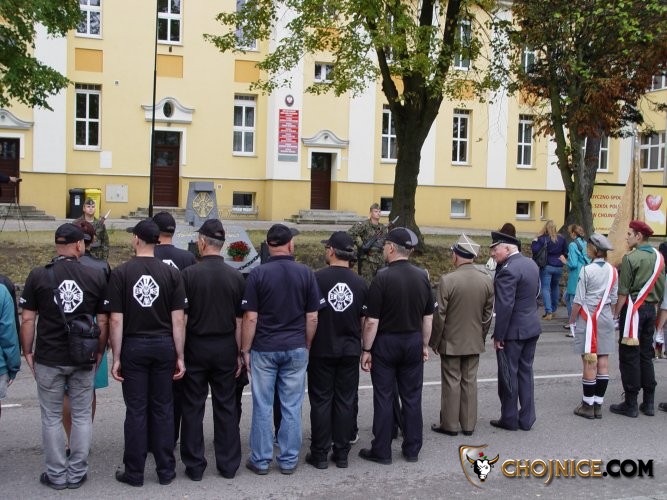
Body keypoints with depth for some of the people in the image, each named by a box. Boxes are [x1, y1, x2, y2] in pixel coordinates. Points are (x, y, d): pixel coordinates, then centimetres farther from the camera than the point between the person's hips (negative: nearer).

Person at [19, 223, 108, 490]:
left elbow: (28, 320, -4)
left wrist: (27, 352, 7)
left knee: (52, 418, 11)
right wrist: (99, 352, 11)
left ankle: (56, 474, 19)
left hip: (49, 359, -1)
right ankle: (77, 473, 19)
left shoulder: (38, 275, -6)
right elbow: (103, 322, -1)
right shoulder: (96, 276, -4)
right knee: (82, 416, 12)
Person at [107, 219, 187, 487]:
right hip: (163, 345, 1)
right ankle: (166, 470, 17)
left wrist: (116, 357, -2)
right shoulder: (171, 273, -2)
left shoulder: (121, 273, -6)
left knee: (136, 410, 6)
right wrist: (179, 356, 3)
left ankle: (134, 473, 15)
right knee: (163, 408, 10)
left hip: (134, 346, -1)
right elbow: (178, 319, -3)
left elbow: (116, 320, -8)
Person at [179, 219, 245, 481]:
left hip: (196, 348, -2)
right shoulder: (236, 276, -2)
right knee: (226, 407, 10)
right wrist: (239, 353, 8)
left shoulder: (189, 274, -9)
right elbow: (239, 320, 1)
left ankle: (194, 466, 13)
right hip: (226, 348, 2)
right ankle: (228, 464, 16)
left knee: (193, 408, 8)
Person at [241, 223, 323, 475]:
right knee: (292, 406, 8)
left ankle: (260, 460, 14)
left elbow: (250, 318, -8)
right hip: (296, 349, 2)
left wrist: (245, 350, 1)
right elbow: (312, 317, 0)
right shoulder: (306, 273, -2)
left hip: (264, 349, -1)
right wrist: (307, 346, 12)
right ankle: (288, 460, 15)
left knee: (263, 406, 7)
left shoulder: (258, 274, -7)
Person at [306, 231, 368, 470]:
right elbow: (365, 321, 4)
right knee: (345, 401, 9)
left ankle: (320, 454, 12)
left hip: (322, 350, -2)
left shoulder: (316, 278, -11)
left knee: (321, 401, 6)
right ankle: (341, 454, 16)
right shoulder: (361, 283, -1)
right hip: (350, 351, 3)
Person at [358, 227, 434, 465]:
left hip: (386, 342, -4)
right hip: (413, 342, 4)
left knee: (384, 398, 4)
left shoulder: (382, 278, -15)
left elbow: (372, 321, -14)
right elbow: (428, 316, 6)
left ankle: (382, 451, 12)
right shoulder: (422, 277, 0)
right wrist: (424, 344, 16)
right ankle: (412, 449, 19)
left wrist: (366, 350, -6)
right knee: (412, 397, 11)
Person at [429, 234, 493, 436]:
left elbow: (439, 316, -15)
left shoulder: (447, 280, -19)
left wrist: (434, 342, -2)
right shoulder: (487, 280, -4)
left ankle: (450, 425, 16)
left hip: (451, 342, -4)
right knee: (470, 381, 13)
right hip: (474, 343, 4)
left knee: (452, 382, 6)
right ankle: (468, 424, 21)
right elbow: (488, 315, 3)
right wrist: (481, 337, 16)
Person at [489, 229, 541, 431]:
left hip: (513, 331, -8)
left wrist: (498, 336, -18)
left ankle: (509, 419, 15)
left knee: (508, 375, 5)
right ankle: (526, 419, 21)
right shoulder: (531, 264, 7)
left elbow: (505, 306, -23)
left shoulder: (508, 270, -21)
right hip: (532, 328, 8)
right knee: (525, 372, 15)